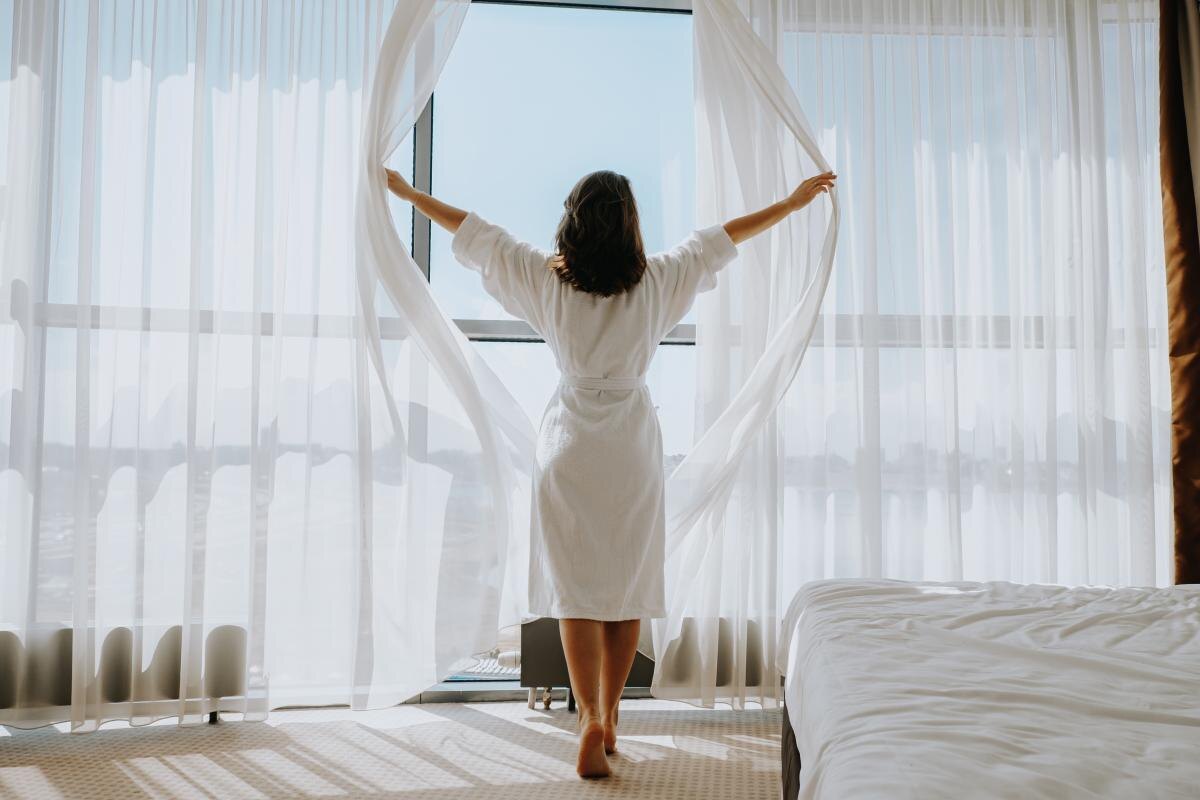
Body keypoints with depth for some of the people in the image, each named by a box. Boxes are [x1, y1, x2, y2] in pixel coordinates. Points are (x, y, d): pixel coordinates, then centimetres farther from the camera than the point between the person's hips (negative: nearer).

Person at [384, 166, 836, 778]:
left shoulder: (546, 278, -4)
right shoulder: (656, 281, -3)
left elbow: (474, 233, 7)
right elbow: (720, 240, 9)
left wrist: (406, 191, 20)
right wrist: (794, 201, 22)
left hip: (569, 444, 0)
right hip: (633, 444, 1)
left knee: (574, 586, 1)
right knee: (629, 585, 9)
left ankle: (590, 720, -11)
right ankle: (607, 718, 18)